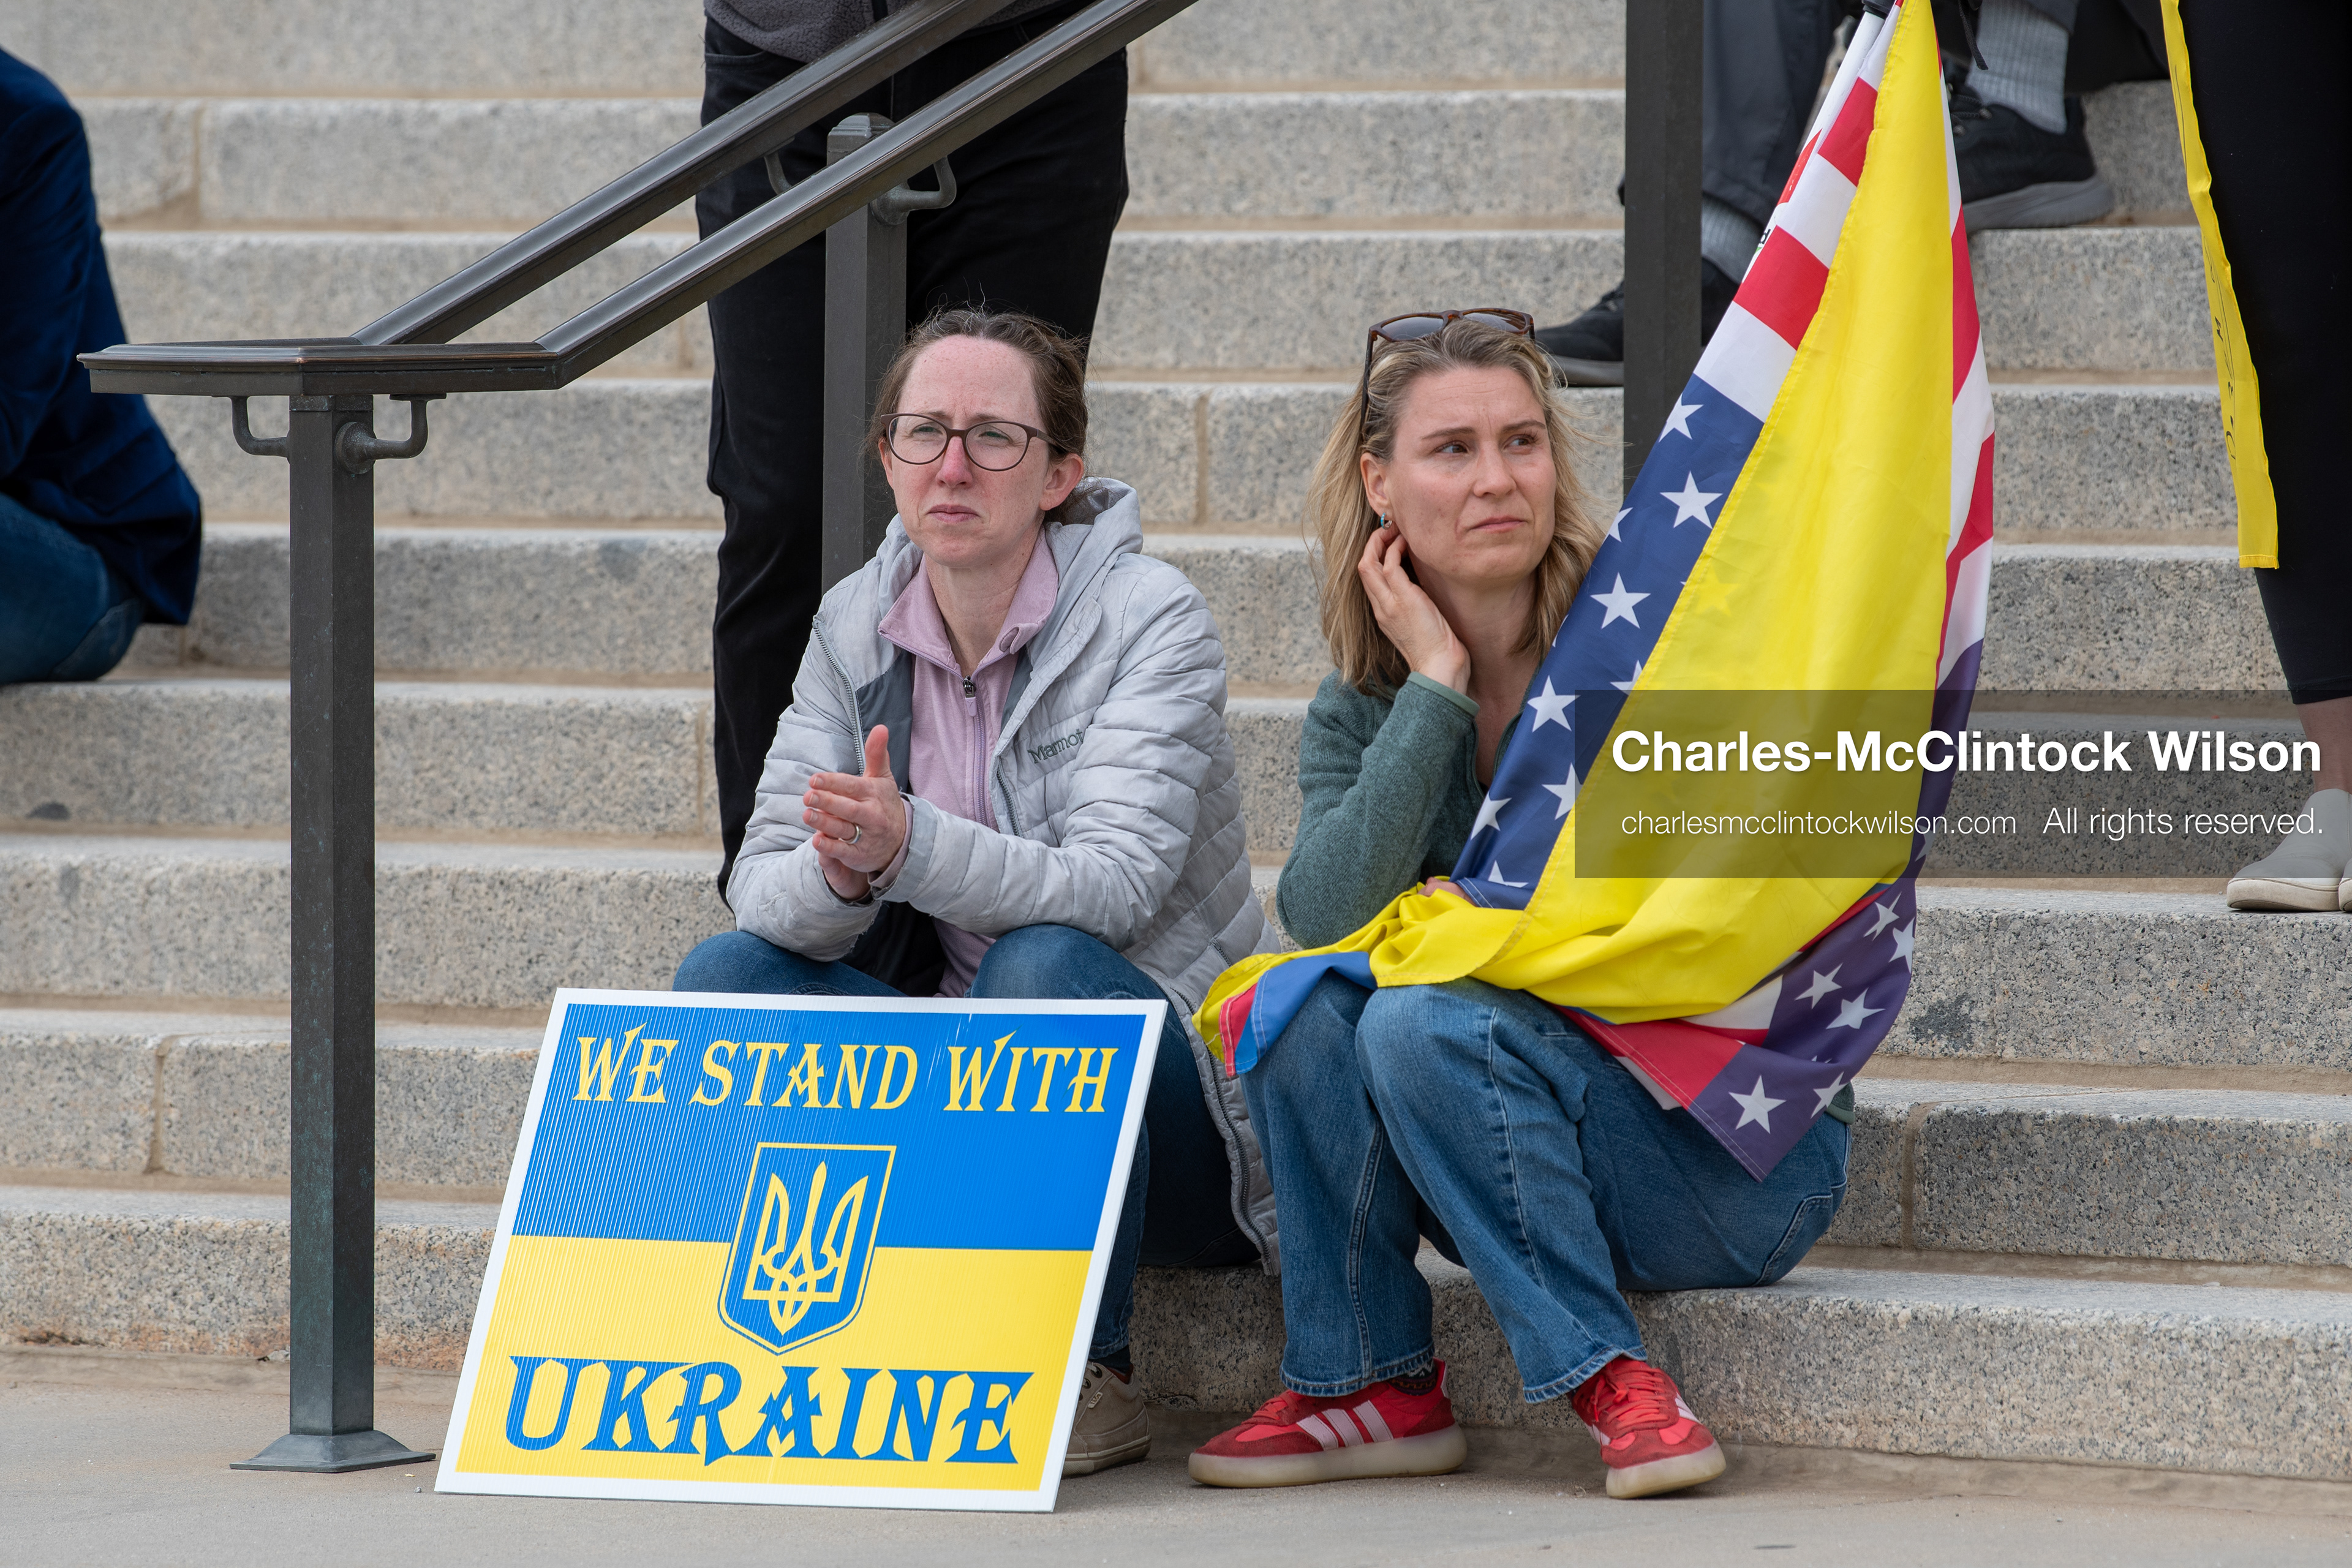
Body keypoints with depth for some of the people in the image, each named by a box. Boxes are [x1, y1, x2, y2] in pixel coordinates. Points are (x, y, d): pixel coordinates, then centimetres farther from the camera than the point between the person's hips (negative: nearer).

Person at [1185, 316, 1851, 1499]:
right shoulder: (1359, 713, 4)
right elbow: (1326, 913, -16)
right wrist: (1435, 688, -16)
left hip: (1740, 1149, -5)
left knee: (1427, 1022, -27)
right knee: (1305, 1004, -19)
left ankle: (1611, 1381, -21)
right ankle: (1369, 1387, -11)